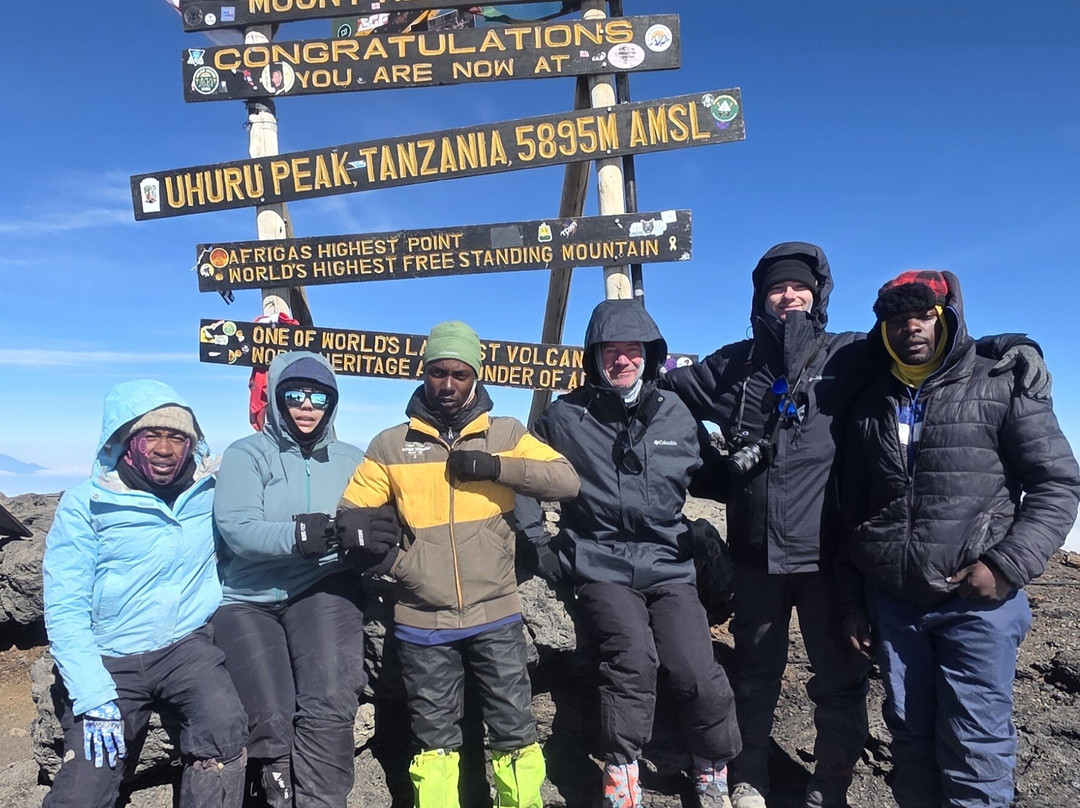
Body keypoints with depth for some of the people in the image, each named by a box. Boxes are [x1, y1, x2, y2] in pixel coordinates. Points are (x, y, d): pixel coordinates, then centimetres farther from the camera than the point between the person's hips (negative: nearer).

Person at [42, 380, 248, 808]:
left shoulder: (212, 490, -1)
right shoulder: (85, 504, -6)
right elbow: (65, 611, -9)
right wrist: (94, 697, -17)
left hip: (187, 645, 0)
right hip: (111, 658, 0)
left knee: (224, 724, -28)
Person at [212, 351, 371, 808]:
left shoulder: (350, 461, 11)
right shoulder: (245, 455, 1)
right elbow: (236, 528, -14)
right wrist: (298, 535, -30)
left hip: (322, 589, 1)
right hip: (249, 600, -1)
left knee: (328, 707, -21)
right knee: (272, 722, -11)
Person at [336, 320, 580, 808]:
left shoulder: (505, 435, 2)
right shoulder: (391, 445, 3)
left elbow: (566, 480, -7)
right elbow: (352, 515, 5)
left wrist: (493, 467, -18)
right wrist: (396, 563, -9)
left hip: (495, 615, 0)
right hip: (423, 621, 1)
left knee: (515, 730, 8)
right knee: (434, 738, 16)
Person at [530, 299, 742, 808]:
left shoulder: (677, 416, 10)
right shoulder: (564, 418, 3)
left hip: (669, 566, 2)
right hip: (600, 567, -2)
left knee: (697, 672, -13)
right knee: (633, 657, -26)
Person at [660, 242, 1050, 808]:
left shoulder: (850, 356, 1)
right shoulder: (735, 365, 7)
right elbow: (668, 386, 21)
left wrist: (1008, 345, -11)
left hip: (827, 551, -1)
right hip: (755, 550, 2)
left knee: (839, 676, 9)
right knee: (755, 670, 16)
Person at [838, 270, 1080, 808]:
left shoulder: (1001, 388, -1)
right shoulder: (870, 408, 11)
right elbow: (852, 510, 14)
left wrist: (1007, 565, -15)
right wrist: (852, 600, 12)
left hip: (979, 602, -4)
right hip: (891, 603, 4)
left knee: (974, 746, -1)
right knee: (910, 734, 13)